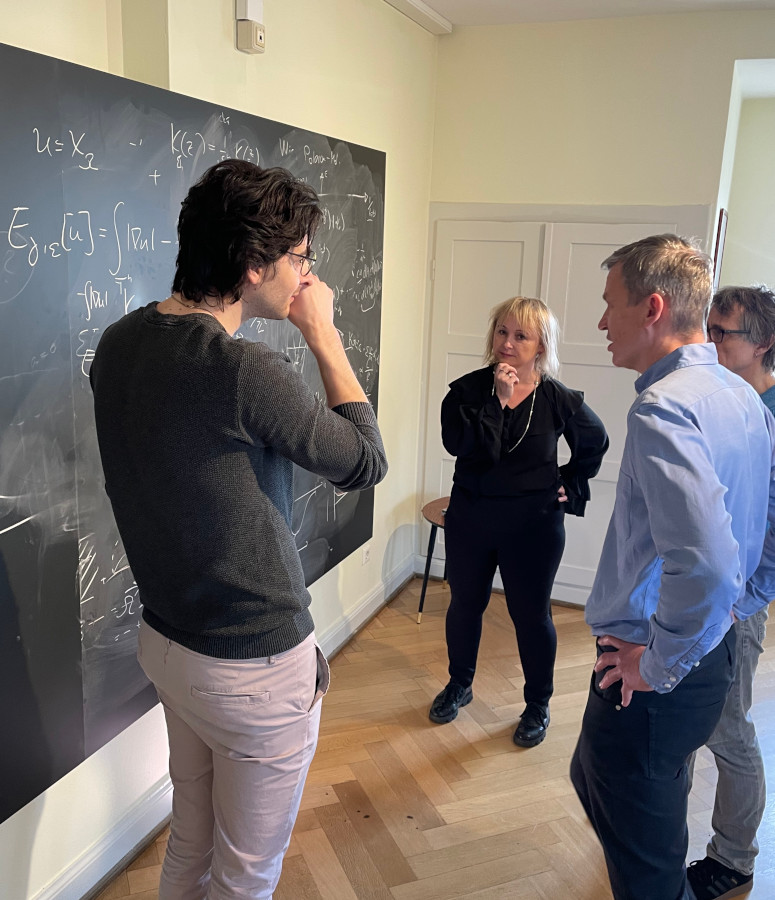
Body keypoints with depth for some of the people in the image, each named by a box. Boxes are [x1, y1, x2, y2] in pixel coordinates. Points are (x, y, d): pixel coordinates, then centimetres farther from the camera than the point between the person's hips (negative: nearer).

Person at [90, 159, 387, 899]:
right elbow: (366, 462, -15)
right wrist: (324, 336, -9)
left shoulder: (120, 344, -2)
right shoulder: (246, 372, -28)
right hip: (254, 665, -8)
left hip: (166, 638, 8)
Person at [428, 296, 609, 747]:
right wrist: (498, 400, -25)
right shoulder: (468, 390, -7)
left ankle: (538, 706, 30)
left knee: (532, 614, 9)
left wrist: (570, 486, 4)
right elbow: (460, 445, -23)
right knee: (465, 605, 17)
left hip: (535, 525, -2)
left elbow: (595, 442, 10)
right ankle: (459, 685, 41)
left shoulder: (558, 399, -7)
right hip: (470, 519, 2)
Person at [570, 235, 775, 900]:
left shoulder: (664, 407, -25)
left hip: (657, 679, -9)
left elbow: (704, 563, -36)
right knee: (594, 780, 30)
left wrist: (660, 664, -22)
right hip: (715, 647, 10)